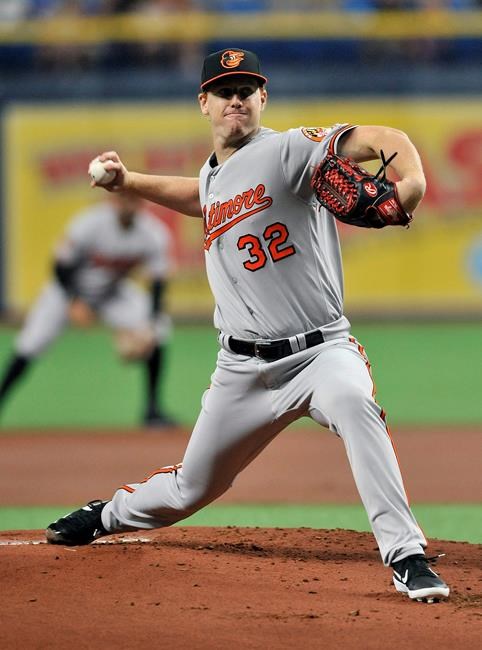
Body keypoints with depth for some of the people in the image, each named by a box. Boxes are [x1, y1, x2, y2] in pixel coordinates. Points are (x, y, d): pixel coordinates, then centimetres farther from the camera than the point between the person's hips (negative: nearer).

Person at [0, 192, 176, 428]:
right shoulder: (89, 223, -29)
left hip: (113, 292, 2)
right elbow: (60, 265, -19)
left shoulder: (155, 234, -22)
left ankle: (152, 408, -10)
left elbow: (158, 284, -19)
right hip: (70, 290, -2)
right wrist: (74, 303, -30)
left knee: (159, 329, -19)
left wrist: (150, 324, -32)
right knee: (31, 344, -16)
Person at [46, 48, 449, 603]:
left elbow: (384, 139, -23)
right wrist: (128, 182, 30)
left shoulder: (287, 150, -10)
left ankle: (406, 557, -40)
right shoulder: (212, 176, 12)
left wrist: (410, 184, -44)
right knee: (191, 489, 16)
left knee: (352, 401, -40)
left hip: (322, 349, -6)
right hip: (245, 365, 6)